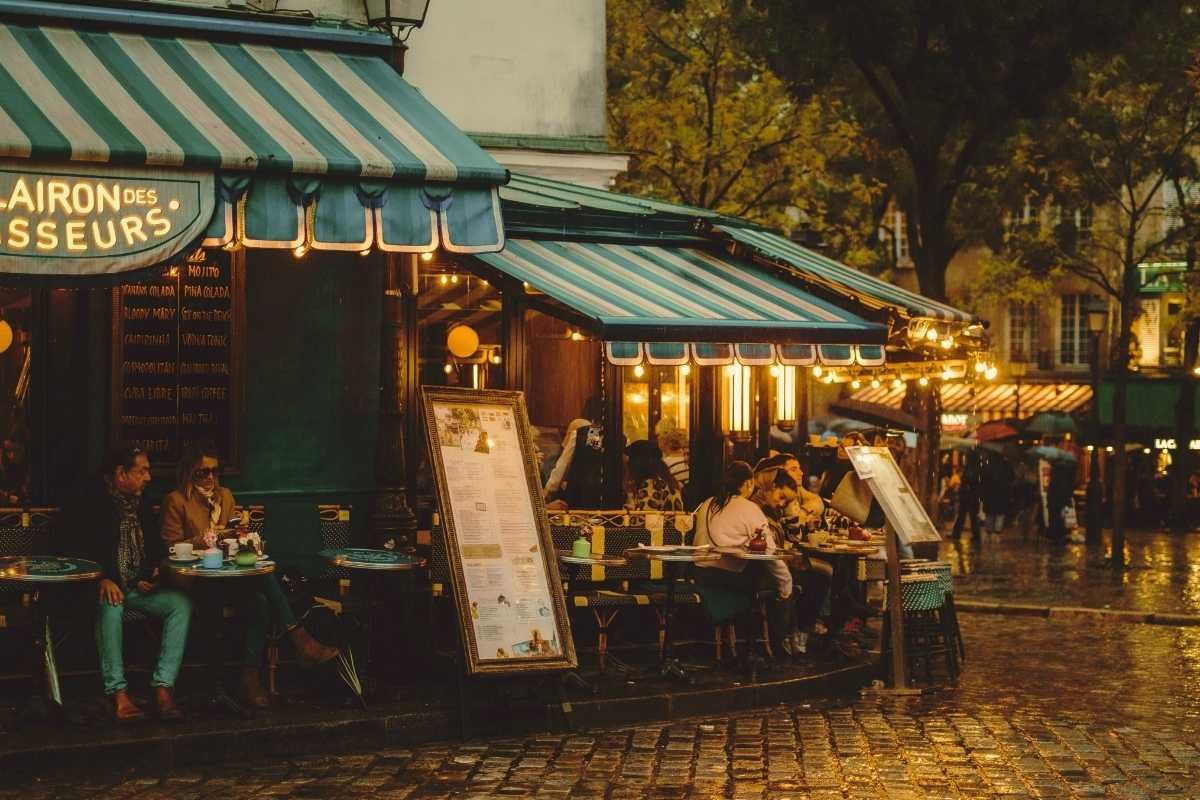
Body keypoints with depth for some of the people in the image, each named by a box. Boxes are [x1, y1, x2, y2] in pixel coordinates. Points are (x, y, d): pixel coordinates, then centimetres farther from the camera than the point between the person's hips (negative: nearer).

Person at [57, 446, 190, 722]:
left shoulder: (140, 505, 16)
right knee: (111, 605, -39)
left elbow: (154, 548, 24)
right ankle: (118, 694, -39)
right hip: (104, 586, -6)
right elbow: (73, 551, -10)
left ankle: (164, 688, -28)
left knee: (181, 603, -19)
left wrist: (150, 576, 4)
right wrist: (102, 579, -23)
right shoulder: (88, 501, -4)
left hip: (137, 587, 6)